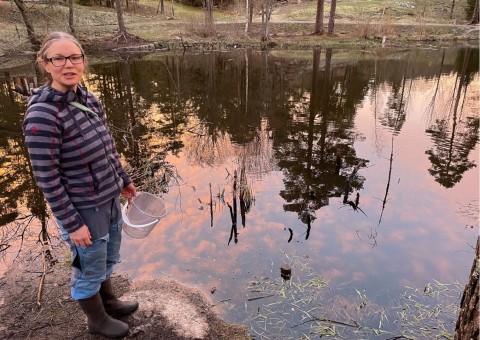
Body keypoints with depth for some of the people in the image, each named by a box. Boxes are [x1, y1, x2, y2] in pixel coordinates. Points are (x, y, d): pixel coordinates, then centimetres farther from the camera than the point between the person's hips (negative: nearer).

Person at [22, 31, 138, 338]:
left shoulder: (87, 98, -1)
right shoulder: (42, 115, -23)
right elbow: (47, 179, -20)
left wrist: (124, 179, 18)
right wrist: (72, 224, -17)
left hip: (110, 199, 7)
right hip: (85, 210, -7)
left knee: (108, 259, 27)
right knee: (90, 269, 16)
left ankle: (109, 302, 53)